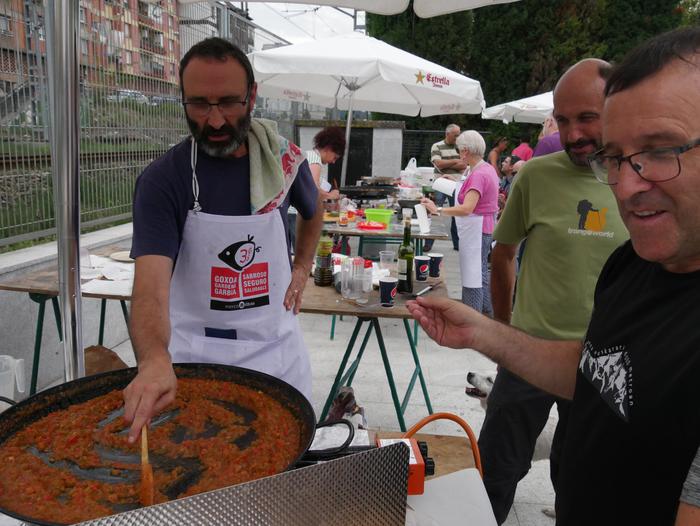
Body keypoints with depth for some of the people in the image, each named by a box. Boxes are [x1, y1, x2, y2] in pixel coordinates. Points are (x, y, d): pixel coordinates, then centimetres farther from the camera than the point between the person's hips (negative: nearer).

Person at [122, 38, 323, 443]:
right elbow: (150, 283, -29)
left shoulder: (283, 158, -4)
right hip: (194, 353, -3)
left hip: (277, 348, 3)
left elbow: (313, 212, 19)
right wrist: (154, 360, -47)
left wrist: (302, 266, 5)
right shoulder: (161, 180, -16)